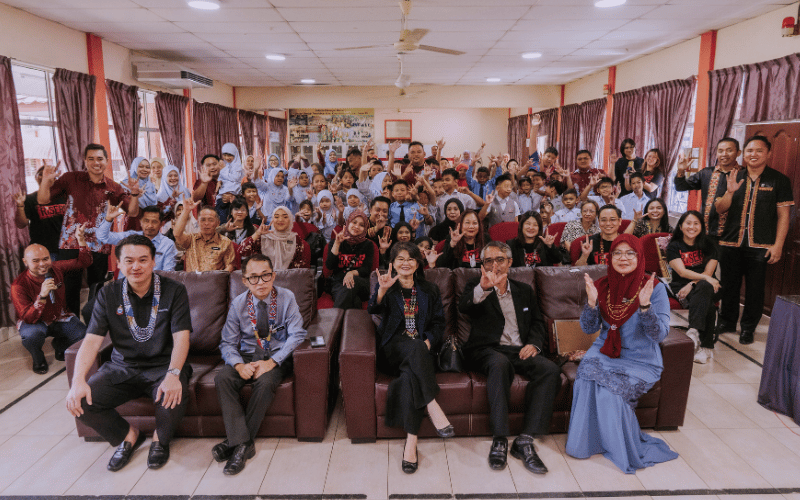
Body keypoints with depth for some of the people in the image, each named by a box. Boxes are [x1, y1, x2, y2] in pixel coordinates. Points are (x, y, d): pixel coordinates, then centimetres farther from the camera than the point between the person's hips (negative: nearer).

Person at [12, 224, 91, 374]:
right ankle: (38, 360, -2)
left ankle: (60, 345, 14)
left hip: (60, 318, 3)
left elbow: (83, 262, 3)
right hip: (34, 322, -3)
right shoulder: (19, 285, -21)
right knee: (31, 335, -39)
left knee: (83, 333, -23)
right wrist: (42, 296, -42)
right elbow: (28, 318, -26)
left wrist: (81, 239, -11)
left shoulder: (56, 269, -9)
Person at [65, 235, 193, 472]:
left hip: (163, 365, -3)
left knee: (174, 396, -33)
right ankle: (127, 435, 11)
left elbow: (181, 337, -15)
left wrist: (173, 374, -32)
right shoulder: (108, 295, 2)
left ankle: (161, 438, 4)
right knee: (79, 402, -18)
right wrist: (78, 381, -21)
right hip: (121, 368, 4)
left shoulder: (174, 291, -7)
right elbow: (92, 340, -5)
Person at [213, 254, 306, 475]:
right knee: (223, 378, -26)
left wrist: (271, 362, -22)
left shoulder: (286, 298, -7)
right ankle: (241, 443, -24)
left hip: (278, 355, -2)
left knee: (265, 382, -33)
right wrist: (239, 365, -21)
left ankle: (235, 442, -17)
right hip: (248, 355, 3)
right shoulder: (237, 304, -1)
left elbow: (296, 335, -11)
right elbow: (228, 343, 1)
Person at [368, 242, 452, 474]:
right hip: (393, 349, -1)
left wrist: (428, 342, -9)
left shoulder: (429, 291, 18)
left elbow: (439, 323, 11)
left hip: (421, 352, 1)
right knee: (416, 347, -36)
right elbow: (374, 309, -9)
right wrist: (382, 290, -30)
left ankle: (411, 441, -35)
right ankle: (433, 407, -37)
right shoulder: (387, 287, 12)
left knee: (410, 374, -33)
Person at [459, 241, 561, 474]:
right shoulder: (476, 287, 11)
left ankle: (525, 441, -26)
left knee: (550, 370, -27)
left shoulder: (524, 291, 23)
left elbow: (538, 322, 20)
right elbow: (464, 307, -11)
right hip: (487, 351, -3)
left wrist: (534, 343, -3)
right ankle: (499, 441, -34)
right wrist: (484, 288, -32)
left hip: (520, 351, 4)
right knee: (500, 364, -38)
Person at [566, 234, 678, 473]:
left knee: (609, 387, -29)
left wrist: (645, 305, -31)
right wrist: (592, 302, -17)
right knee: (586, 375, -28)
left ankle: (627, 450, -5)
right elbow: (588, 329, 1)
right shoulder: (602, 285, 1)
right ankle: (585, 443, -9)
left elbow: (660, 335, -16)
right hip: (605, 352, 3)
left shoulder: (655, 288, -9)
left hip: (641, 361, -3)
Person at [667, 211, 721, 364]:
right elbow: (682, 272, -9)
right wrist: (706, 278, -24)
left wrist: (692, 284, -17)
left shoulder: (709, 245, 11)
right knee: (708, 305, -34)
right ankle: (706, 347, -36)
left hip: (706, 287, 1)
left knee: (704, 287, -38)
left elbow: (708, 272, 0)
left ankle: (694, 331, -48)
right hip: (682, 288, -1)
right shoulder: (674, 247, 6)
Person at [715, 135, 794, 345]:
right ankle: (727, 322, 28)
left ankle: (748, 328, 19)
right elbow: (720, 209, 8)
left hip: (760, 246, -3)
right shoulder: (734, 177, 9)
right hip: (730, 243, 3)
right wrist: (730, 192, -11)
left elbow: (783, 215, -1)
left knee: (755, 289, 5)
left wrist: (778, 245, -8)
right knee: (729, 285, 11)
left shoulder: (778, 180, 1)